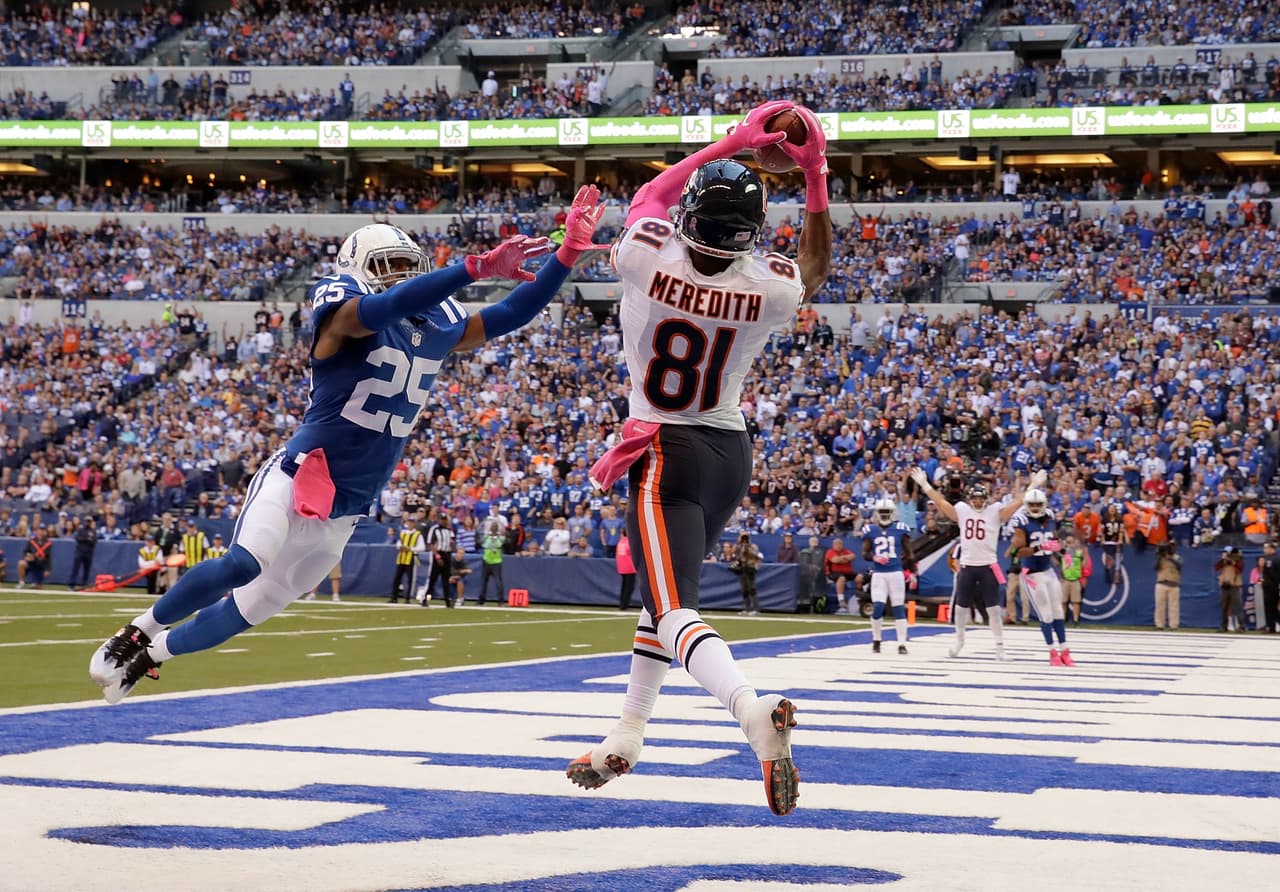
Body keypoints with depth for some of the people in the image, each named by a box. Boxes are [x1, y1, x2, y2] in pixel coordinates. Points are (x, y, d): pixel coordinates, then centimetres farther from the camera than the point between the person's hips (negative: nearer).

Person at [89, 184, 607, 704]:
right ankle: (135, 634, -7)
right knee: (243, 565, -30)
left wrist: (569, 253, 0)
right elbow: (388, 304, -32)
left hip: (342, 514, 7)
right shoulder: (346, 315, -11)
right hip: (297, 478, -7)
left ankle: (150, 655, 30)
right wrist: (479, 266, -38)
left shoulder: (437, 329, 9)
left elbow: (513, 315, 10)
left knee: (254, 607, 10)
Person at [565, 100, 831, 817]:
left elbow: (650, 196, 5)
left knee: (672, 606, -14)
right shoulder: (771, 288, -13)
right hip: (733, 453, 5)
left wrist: (734, 141, 9)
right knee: (664, 586, 22)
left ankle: (753, 709, -42)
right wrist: (816, 171, 9)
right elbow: (817, 265, 13)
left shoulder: (647, 259, -19)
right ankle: (627, 737, 33)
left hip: (668, 452, -5)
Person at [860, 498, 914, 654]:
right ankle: (876, 641, 10)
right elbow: (865, 554, 5)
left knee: (899, 608, 1)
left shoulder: (900, 529, 1)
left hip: (896, 573, 0)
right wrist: (874, 558, -15)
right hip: (878, 574, 0)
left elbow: (909, 553, 7)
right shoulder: (870, 530, 3)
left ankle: (902, 644, 5)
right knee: (877, 607, -9)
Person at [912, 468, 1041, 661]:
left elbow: (1016, 503, -8)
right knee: (961, 607, 12)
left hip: (988, 567, -2)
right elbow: (941, 502, 6)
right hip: (967, 566, 2)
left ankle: (999, 647, 3)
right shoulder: (961, 511, 5)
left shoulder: (995, 511, -1)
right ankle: (959, 641, 32)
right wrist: (924, 484, 4)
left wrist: (1033, 486, -16)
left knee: (993, 609, -2)